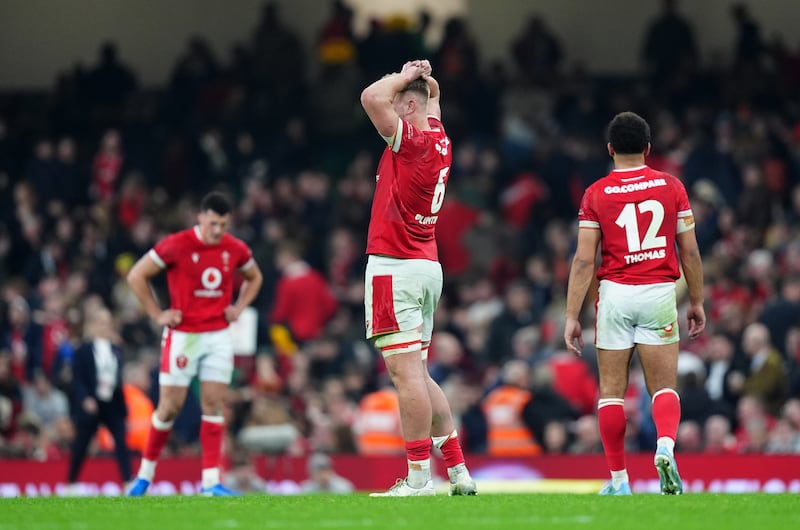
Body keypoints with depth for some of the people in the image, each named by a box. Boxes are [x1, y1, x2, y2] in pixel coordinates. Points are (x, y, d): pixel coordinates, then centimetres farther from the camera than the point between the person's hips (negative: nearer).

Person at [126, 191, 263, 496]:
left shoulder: (236, 250, 1)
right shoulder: (176, 245, -12)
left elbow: (254, 278, 22)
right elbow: (136, 276, -6)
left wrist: (238, 308, 7)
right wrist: (157, 315, -7)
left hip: (218, 336, 3)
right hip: (183, 336, -3)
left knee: (213, 405, -2)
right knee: (170, 406, -2)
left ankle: (211, 480, -2)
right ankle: (146, 471, 15)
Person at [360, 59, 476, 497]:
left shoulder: (412, 140, -13)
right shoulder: (439, 140, 13)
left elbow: (371, 97, -23)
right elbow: (432, 95, 34)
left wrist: (404, 77, -6)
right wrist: (423, 78, 14)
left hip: (395, 268, -10)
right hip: (427, 266, 10)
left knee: (406, 372, -10)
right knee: (417, 375, 13)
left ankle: (419, 478, -12)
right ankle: (459, 473, 11)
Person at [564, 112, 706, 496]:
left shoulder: (596, 194, 1)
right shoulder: (671, 187, 3)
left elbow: (584, 260, -3)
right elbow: (689, 251, 4)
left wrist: (572, 315, -1)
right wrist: (697, 302, 15)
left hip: (615, 293, 0)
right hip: (659, 292, 0)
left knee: (611, 391, 7)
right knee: (664, 387, 3)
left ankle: (618, 480, 8)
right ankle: (666, 447, -26)